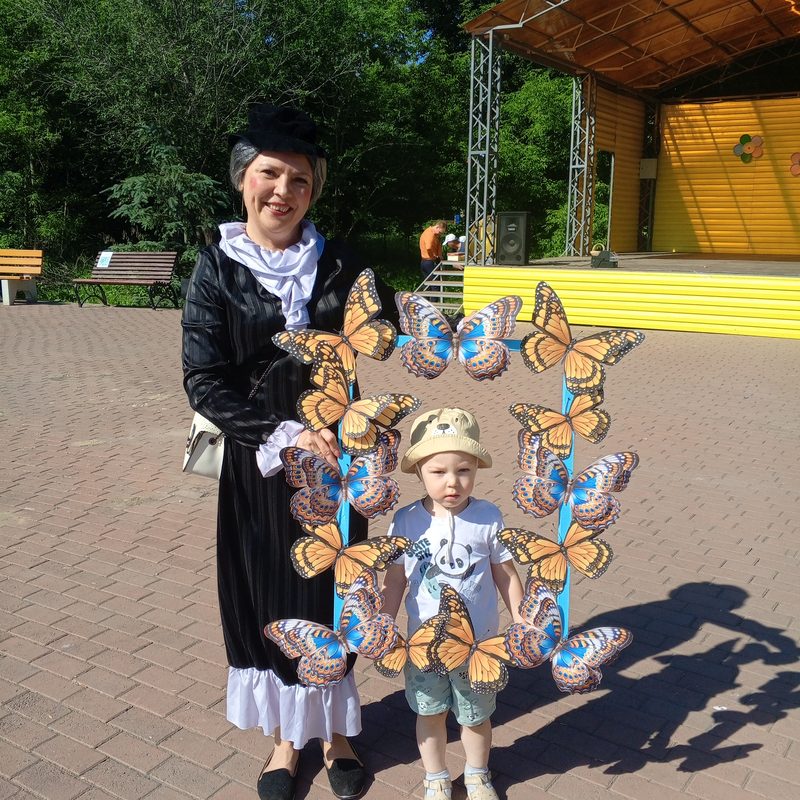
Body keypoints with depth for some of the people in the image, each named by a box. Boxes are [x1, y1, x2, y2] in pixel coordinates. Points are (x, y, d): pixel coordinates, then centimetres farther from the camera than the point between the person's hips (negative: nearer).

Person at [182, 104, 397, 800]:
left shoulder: (340, 264, 0)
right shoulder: (217, 268, -4)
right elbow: (203, 382, -10)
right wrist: (285, 436, -20)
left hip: (334, 453, 1)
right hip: (258, 462, -1)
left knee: (333, 592, 11)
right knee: (266, 595, 11)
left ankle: (336, 731, 33)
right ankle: (286, 736, 33)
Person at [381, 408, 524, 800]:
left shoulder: (488, 518, -15)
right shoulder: (406, 522, -14)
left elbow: (505, 575, -3)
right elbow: (396, 580, -3)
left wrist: (521, 623, 1)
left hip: (479, 642, 0)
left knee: (476, 716, 19)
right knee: (429, 713, 19)